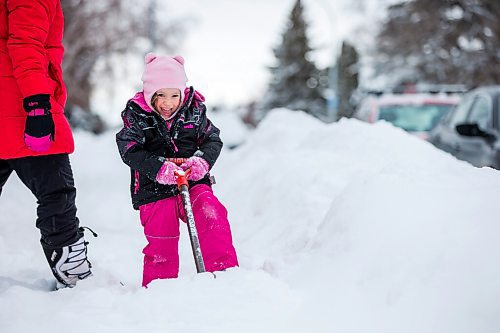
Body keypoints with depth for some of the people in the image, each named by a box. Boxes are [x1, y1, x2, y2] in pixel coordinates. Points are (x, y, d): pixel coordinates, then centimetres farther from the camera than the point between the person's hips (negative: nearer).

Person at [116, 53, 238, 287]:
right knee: (161, 243, 1)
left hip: (193, 182, 2)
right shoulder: (136, 116, -5)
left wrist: (203, 161, -18)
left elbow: (213, 140, 4)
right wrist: (159, 168, -28)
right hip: (154, 189, -2)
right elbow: (130, 151, -14)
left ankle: (225, 270, -14)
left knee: (213, 217, -22)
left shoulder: (193, 110, 3)